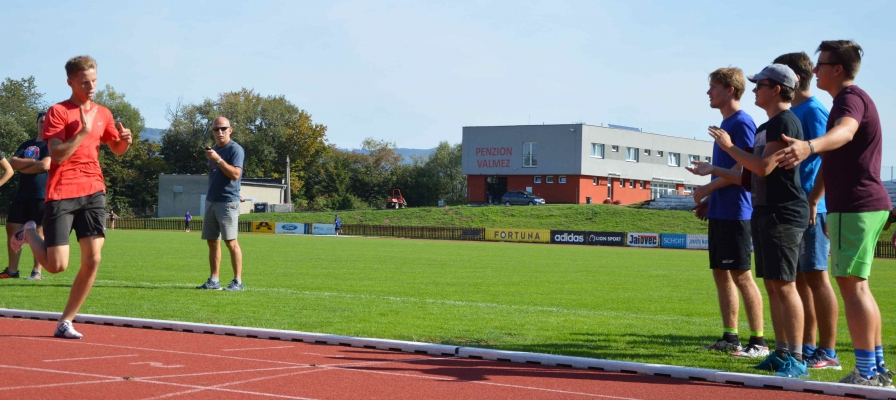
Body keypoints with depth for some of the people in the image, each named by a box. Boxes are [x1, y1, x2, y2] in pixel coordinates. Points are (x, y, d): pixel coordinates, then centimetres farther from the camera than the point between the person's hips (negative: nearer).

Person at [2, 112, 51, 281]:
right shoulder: (26, 145, 17)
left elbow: (45, 165, -17)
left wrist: (23, 167, -4)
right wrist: (33, 161, -9)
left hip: (42, 195, -6)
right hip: (21, 195, 6)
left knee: (38, 232, -3)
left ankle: (37, 271, 2)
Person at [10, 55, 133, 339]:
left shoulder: (102, 114, 11)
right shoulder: (57, 112, -6)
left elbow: (117, 150, 26)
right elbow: (57, 155, -16)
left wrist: (125, 140, 4)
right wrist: (84, 130, -21)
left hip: (93, 192, 5)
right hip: (61, 195, -5)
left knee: (92, 260, -6)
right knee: (57, 265, -7)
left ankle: (66, 322, 8)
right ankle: (29, 233, 26)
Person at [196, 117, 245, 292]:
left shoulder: (235, 149, -8)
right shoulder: (213, 150, 16)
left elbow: (235, 174, -20)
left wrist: (218, 159, -23)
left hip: (228, 202, -8)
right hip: (211, 201, 8)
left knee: (231, 242, -9)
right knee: (212, 242, 8)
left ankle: (238, 281, -5)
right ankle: (214, 280, 12)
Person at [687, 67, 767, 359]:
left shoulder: (741, 122, -11)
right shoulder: (726, 123, 18)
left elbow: (745, 167, -18)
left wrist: (708, 188, -13)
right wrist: (709, 200, 14)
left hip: (734, 213, -10)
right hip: (719, 212, 10)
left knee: (741, 276, -7)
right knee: (721, 274, 11)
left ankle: (758, 342, -3)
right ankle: (730, 338, 17)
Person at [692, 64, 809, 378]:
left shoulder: (785, 122, -10)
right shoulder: (765, 127, 20)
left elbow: (764, 167, -20)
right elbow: (751, 178, 23)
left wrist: (729, 146, -11)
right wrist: (714, 171, 25)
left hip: (784, 214, -10)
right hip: (763, 213, 10)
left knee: (784, 284, -12)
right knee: (772, 285, 10)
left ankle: (796, 359, -11)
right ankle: (781, 352, 16)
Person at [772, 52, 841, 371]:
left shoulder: (813, 111, -10)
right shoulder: (791, 113, 17)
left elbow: (827, 159, -17)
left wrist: (812, 201, -22)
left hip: (810, 209, -9)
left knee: (815, 276, -5)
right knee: (799, 278, 12)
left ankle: (827, 352, 0)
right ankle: (807, 347, 19)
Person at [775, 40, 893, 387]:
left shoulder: (851, 98, -12)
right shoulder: (850, 99, 21)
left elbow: (845, 131, -37)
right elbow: (834, 160, 30)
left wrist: (809, 146, -57)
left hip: (855, 206, -11)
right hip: (867, 203, 11)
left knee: (851, 283, -11)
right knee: (858, 285, 15)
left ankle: (866, 372, -12)